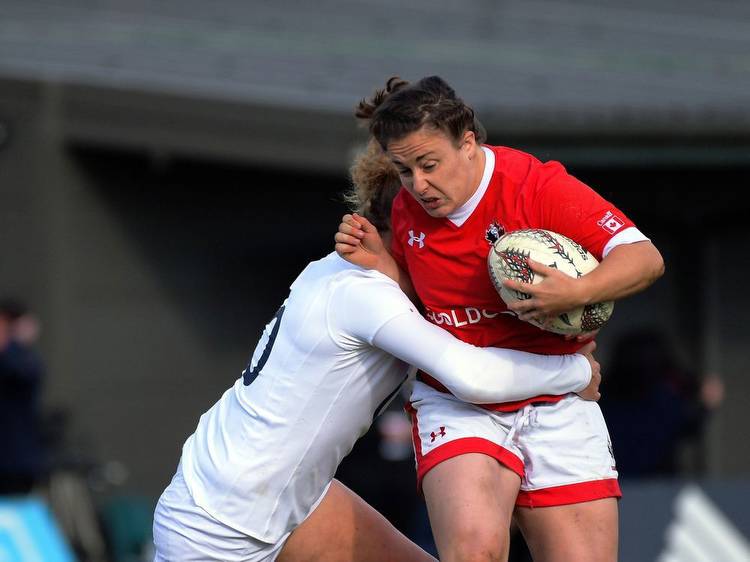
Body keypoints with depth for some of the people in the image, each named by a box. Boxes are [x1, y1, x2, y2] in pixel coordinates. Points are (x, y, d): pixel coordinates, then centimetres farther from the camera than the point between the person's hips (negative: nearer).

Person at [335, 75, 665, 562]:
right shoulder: (407, 209, 2)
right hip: (457, 406, 1)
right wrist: (378, 261, -1)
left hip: (557, 407, -1)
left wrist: (577, 293, -34)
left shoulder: (539, 187, -13)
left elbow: (645, 258, -17)